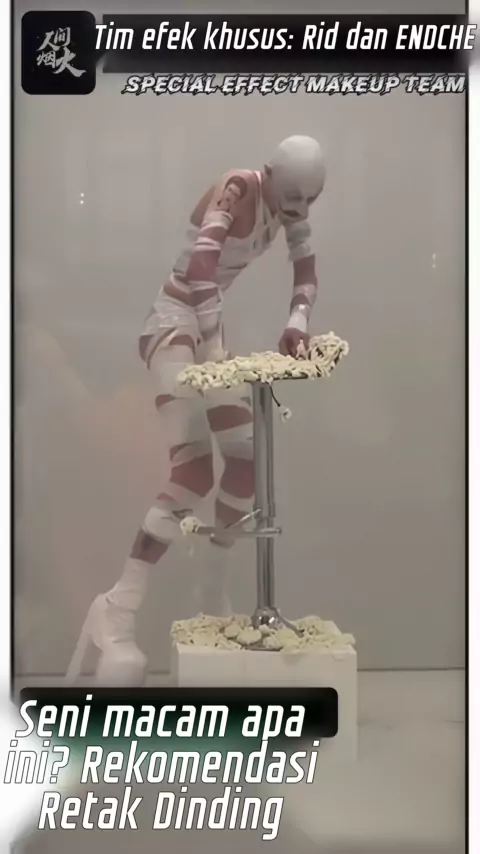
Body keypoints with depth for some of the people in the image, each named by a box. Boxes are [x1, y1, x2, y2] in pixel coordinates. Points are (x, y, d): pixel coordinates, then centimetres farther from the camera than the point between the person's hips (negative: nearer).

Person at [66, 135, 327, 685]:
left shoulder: (290, 204, 4)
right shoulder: (237, 189, -19)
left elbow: (306, 270, 12)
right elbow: (201, 264, -33)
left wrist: (297, 322, -6)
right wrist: (213, 341, -35)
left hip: (211, 326, 9)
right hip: (174, 321, -9)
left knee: (247, 457, 4)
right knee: (194, 467, -22)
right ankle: (117, 610, -23)